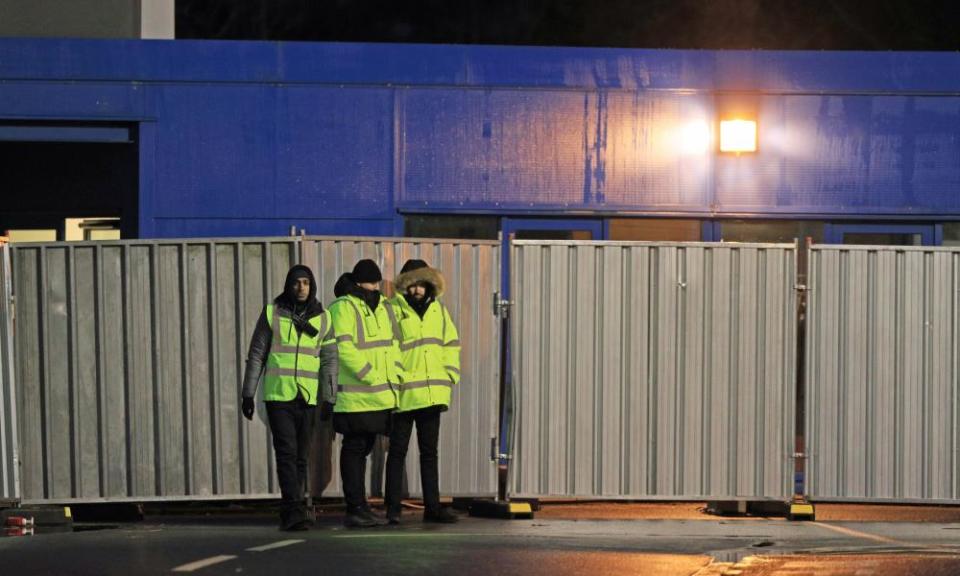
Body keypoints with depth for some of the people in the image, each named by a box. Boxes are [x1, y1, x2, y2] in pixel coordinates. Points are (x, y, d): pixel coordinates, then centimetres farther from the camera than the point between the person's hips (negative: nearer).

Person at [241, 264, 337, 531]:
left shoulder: (322, 319, 8)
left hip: (307, 398, 3)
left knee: (301, 457, 5)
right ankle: (294, 510, -20)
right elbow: (256, 355, 5)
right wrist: (248, 394, 3)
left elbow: (329, 361, 8)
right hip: (278, 395, -3)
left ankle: (290, 513, 12)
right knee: (287, 452, -13)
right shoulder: (272, 313, 3)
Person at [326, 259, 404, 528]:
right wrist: (370, 376, -20)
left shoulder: (384, 307, 15)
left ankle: (360, 508, 20)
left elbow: (392, 345, 20)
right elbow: (343, 347, -19)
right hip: (355, 397, -8)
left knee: (363, 448, 14)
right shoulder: (343, 308, -10)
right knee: (354, 449, -4)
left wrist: (394, 377, 7)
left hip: (379, 396, 8)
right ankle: (355, 509, -1)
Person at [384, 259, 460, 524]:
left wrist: (450, 375, 8)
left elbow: (451, 344, 18)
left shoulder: (438, 309, 11)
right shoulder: (394, 309, -7)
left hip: (432, 392, 5)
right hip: (403, 393, -5)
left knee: (429, 451, 11)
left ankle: (432, 507, 16)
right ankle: (392, 509, 5)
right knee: (398, 451, 0)